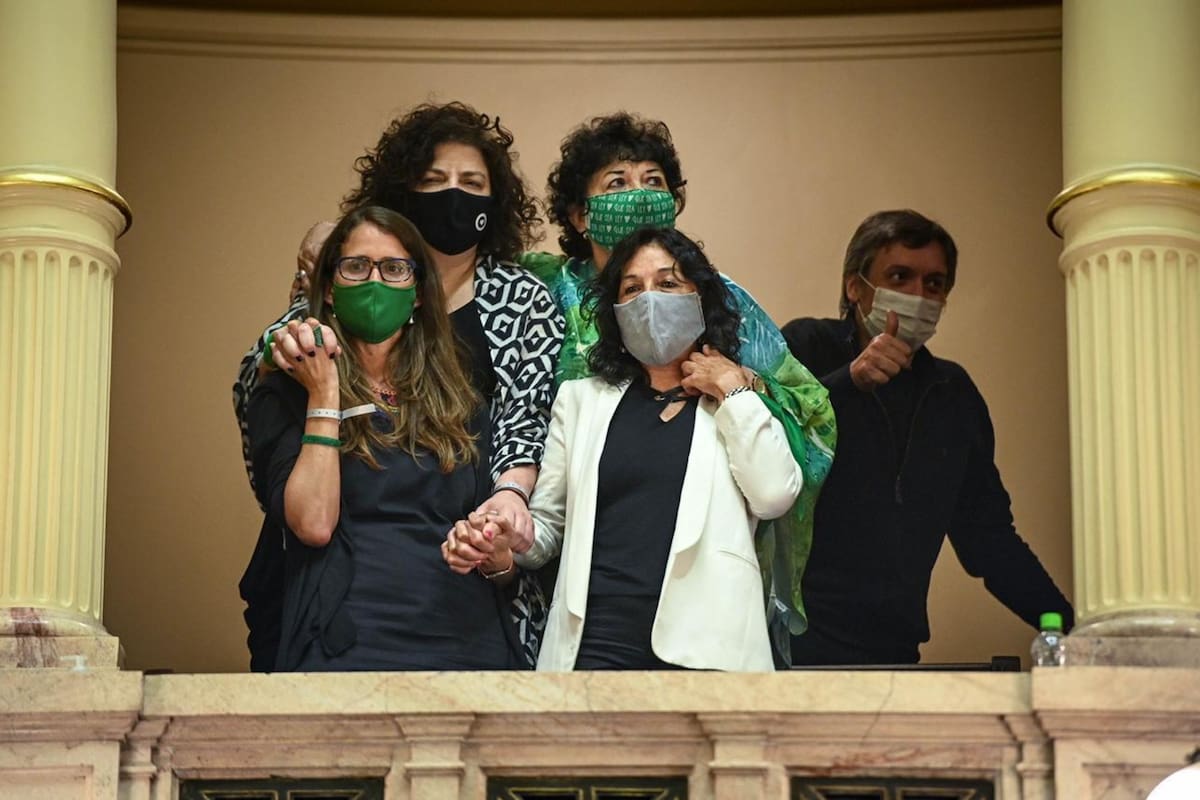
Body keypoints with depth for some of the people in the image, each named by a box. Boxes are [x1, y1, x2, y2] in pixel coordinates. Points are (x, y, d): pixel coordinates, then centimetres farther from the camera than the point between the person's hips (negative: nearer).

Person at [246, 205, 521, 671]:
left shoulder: (460, 404, 15)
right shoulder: (284, 398, 4)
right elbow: (313, 524, -10)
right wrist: (323, 394, -7)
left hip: (469, 644, 4)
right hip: (347, 649, -4)